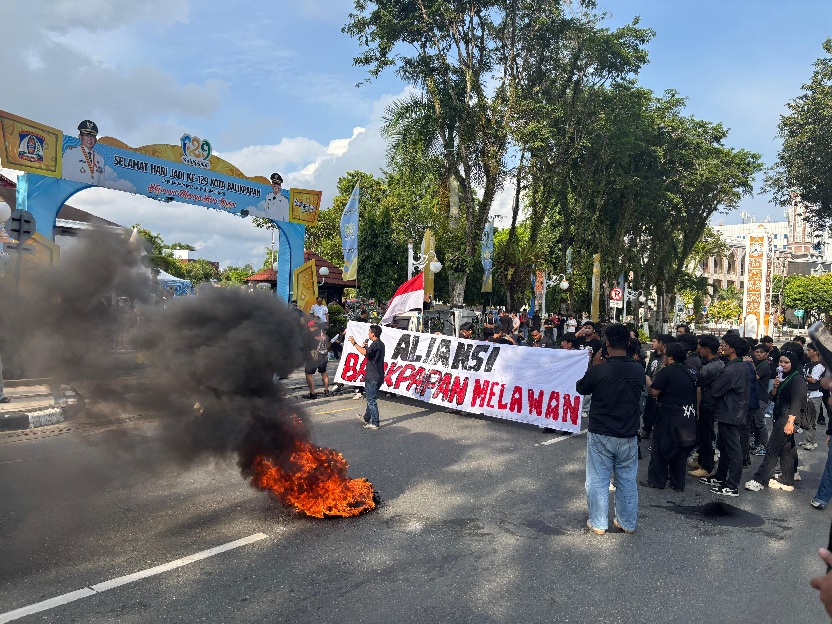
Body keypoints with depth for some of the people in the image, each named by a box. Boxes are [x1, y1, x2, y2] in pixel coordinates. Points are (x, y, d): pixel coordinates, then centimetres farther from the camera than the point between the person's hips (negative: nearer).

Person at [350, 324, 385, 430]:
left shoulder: (375, 344, -17)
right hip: (378, 376, 10)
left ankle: (375, 423, -1)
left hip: (372, 377, -10)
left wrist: (354, 343, -25)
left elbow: (365, 353, -34)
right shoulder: (380, 344, 15)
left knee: (371, 400, -5)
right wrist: (365, 346, 10)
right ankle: (366, 417, 38)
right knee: (371, 398, 23)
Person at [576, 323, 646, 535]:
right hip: (628, 436, 3)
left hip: (600, 435, -3)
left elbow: (581, 388, 0)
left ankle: (598, 523, 19)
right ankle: (627, 523, 30)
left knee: (598, 480, 10)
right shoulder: (638, 371, -8)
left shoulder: (597, 371, -18)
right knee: (627, 480, 17)